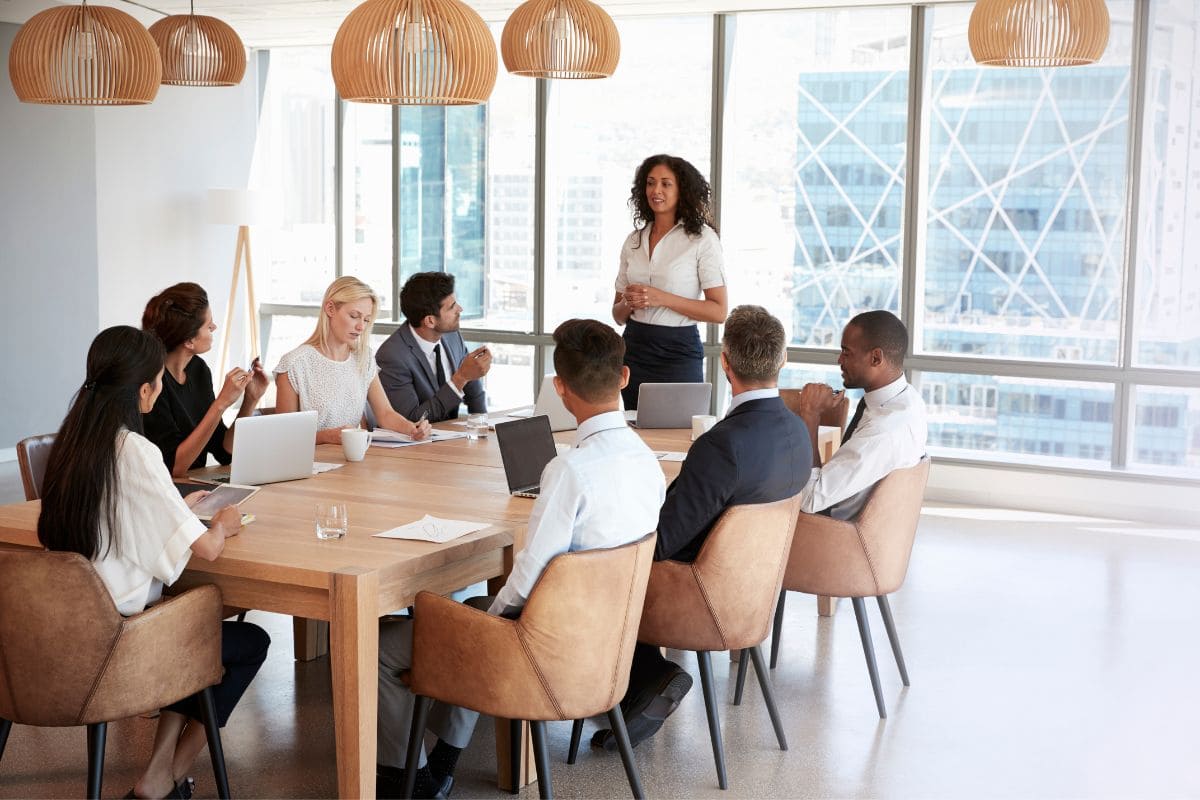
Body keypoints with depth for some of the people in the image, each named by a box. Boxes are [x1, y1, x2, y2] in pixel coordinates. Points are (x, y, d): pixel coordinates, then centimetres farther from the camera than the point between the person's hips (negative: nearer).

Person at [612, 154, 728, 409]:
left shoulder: (702, 238, -4)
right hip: (634, 350, 4)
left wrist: (661, 299, -17)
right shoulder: (634, 240, 11)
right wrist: (629, 303, -8)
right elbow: (618, 315, 15)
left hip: (678, 352, -4)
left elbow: (719, 312, -10)